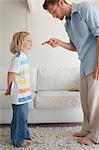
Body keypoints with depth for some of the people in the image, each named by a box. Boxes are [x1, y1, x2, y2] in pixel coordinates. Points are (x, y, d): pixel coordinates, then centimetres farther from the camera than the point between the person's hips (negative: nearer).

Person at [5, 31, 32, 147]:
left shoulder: (24, 56, 11)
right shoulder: (18, 57, -19)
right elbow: (11, 73, -18)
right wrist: (9, 89, -5)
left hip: (24, 93, 9)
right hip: (18, 94, -9)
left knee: (24, 115, 19)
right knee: (19, 116, 3)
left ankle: (24, 135, 34)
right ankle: (18, 140, 18)